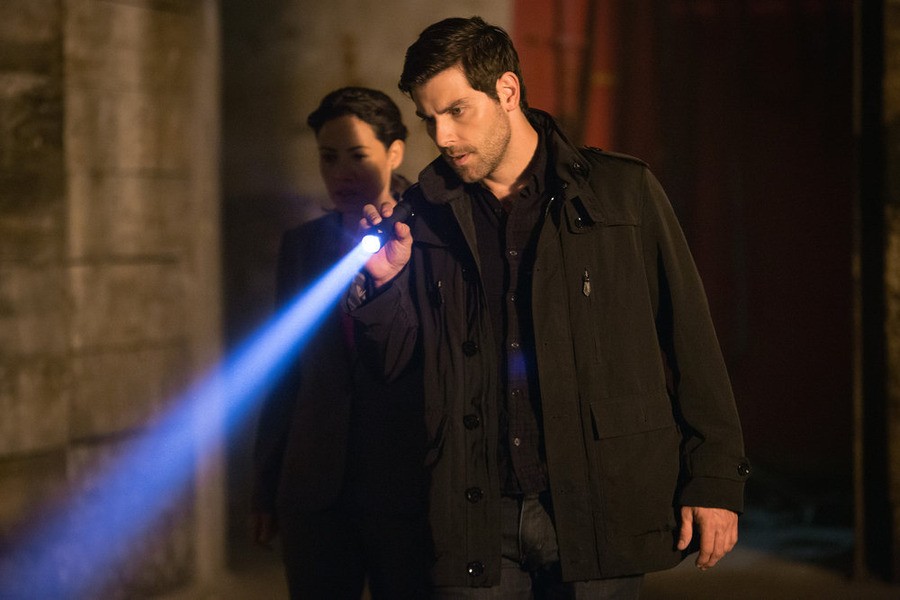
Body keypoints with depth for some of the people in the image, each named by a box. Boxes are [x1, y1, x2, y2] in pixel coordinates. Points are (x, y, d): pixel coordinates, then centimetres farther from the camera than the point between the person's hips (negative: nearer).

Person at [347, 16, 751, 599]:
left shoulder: (624, 190, 3)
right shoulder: (426, 215, 9)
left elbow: (690, 338, 3)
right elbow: (396, 364, 11)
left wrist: (715, 479, -2)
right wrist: (383, 282, -8)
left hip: (600, 512, -2)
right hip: (476, 523, 2)